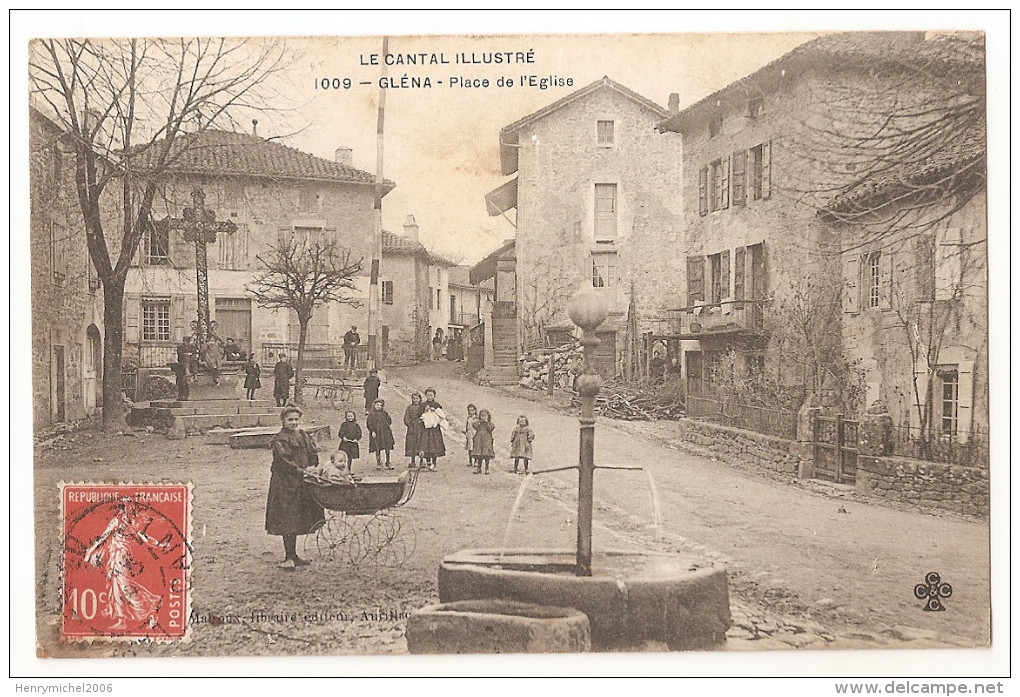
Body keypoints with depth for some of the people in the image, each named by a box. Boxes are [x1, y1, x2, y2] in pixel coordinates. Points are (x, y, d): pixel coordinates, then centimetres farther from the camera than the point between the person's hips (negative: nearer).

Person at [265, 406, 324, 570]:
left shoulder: (305, 437, 14)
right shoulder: (279, 440, -8)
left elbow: (314, 455, 11)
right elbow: (284, 461, -17)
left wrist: (312, 467, -9)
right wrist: (301, 471, -24)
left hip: (303, 483, 7)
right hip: (285, 484, -7)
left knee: (298, 519, 11)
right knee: (287, 521, -5)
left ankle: (293, 556, 20)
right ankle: (290, 558, -1)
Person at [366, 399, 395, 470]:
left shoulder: (384, 413, 12)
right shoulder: (371, 414, 1)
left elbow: (389, 421, 19)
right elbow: (369, 424, -4)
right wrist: (372, 431, -13)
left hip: (385, 433, 3)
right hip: (376, 433, -3)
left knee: (387, 448, 1)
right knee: (377, 449, 0)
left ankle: (388, 463, 10)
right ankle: (378, 463, 10)